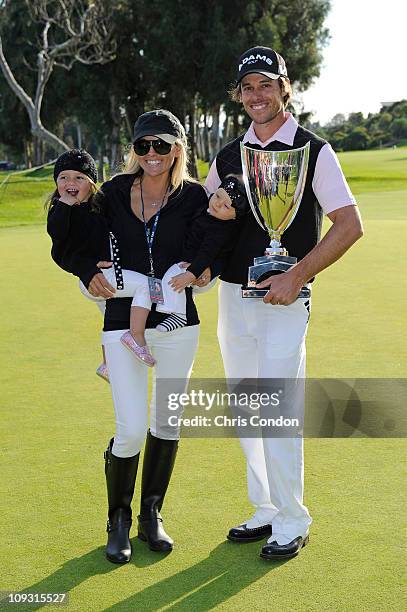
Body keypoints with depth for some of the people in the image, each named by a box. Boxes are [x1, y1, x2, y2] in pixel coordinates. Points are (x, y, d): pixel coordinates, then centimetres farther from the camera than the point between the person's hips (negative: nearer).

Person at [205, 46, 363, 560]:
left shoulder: (313, 151, -4)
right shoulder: (228, 156, 11)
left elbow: (349, 225, -9)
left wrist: (296, 276, -16)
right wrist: (216, 210, -4)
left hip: (283, 299, -5)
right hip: (232, 296, 6)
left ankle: (292, 522, 7)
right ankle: (266, 511, 24)